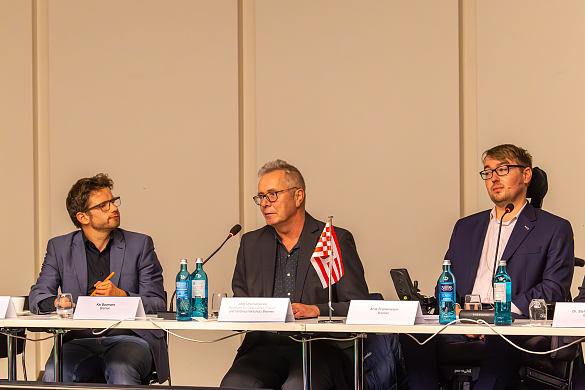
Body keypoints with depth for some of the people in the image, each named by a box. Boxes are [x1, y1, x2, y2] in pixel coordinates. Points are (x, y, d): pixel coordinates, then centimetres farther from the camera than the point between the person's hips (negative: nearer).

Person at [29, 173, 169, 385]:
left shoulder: (140, 245, 11)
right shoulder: (59, 248, 14)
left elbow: (157, 304, 5)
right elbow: (38, 296, 6)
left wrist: (120, 295, -14)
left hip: (128, 338, -1)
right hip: (79, 340, 1)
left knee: (122, 373, -34)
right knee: (53, 375, -31)